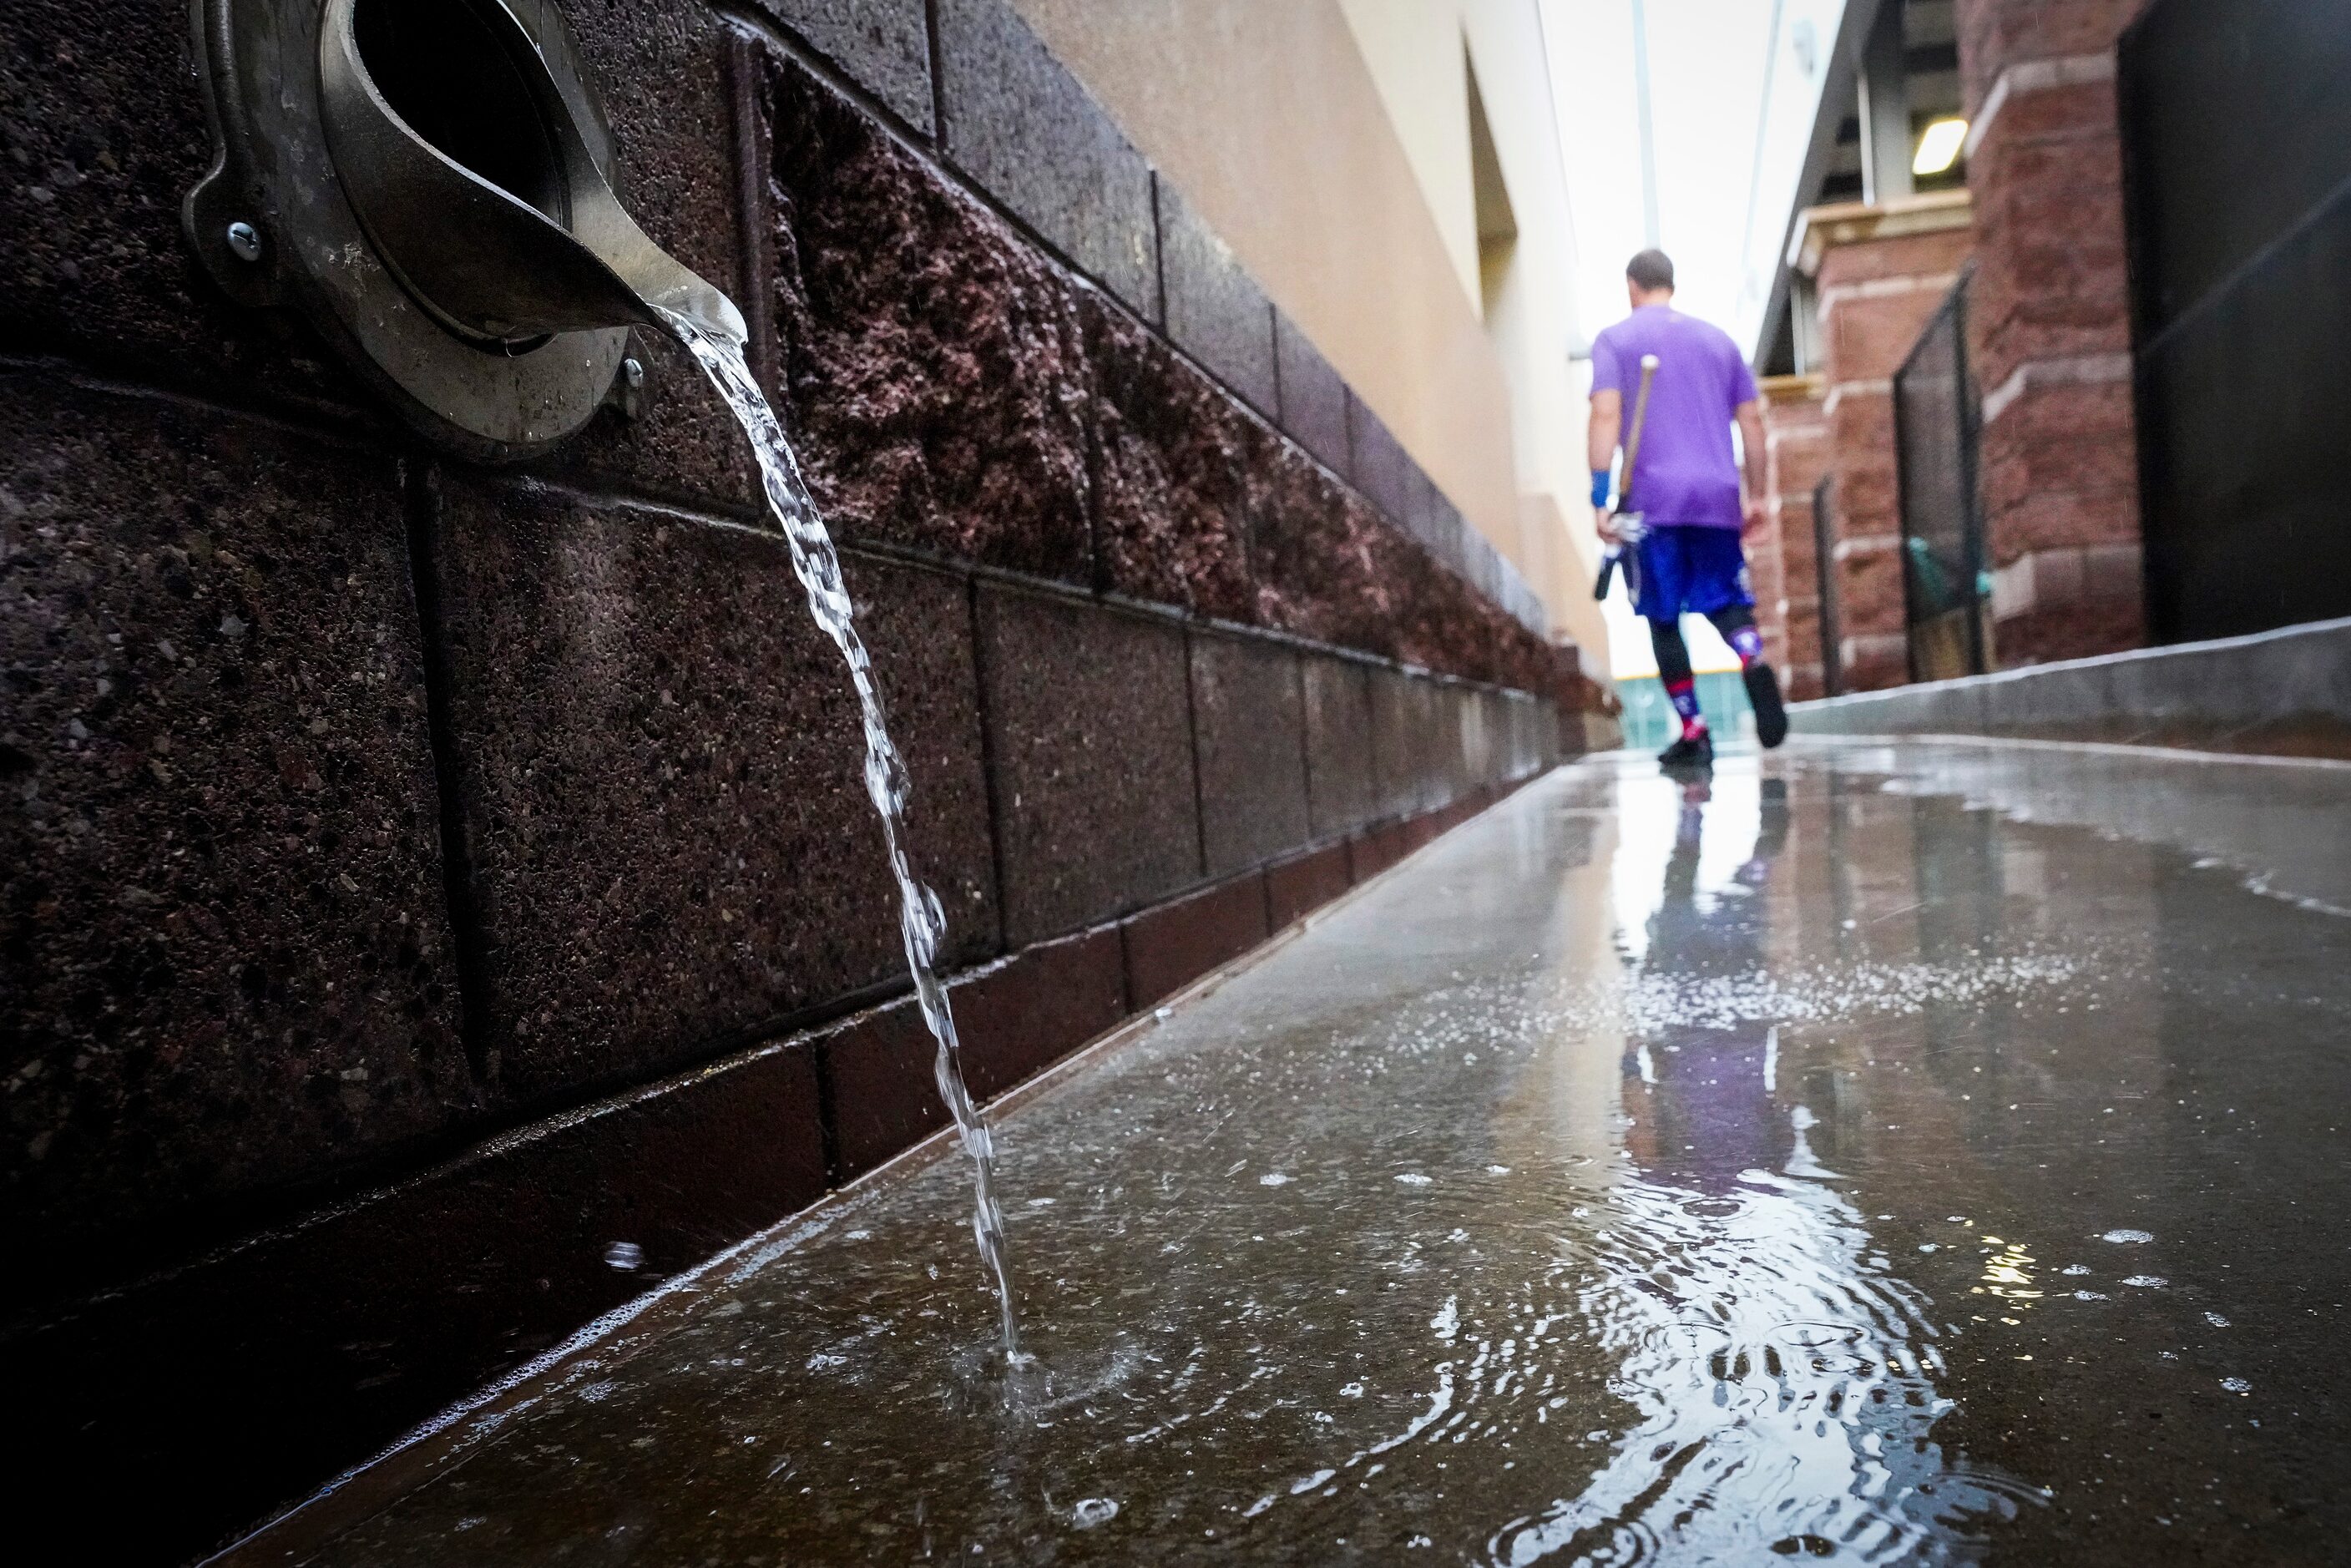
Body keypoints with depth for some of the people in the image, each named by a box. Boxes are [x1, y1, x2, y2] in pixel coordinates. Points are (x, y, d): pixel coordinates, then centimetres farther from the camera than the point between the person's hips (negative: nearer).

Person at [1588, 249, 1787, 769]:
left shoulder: (1615, 340, 6)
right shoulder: (1719, 340, 18)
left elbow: (1606, 414, -8)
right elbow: (1752, 419, 14)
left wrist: (1600, 497, -12)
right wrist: (1757, 494, 19)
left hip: (1651, 498, -3)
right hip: (1719, 497, 3)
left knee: (1664, 620, 4)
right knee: (1728, 602, 9)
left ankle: (1694, 734, 2)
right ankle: (1754, 663, -25)